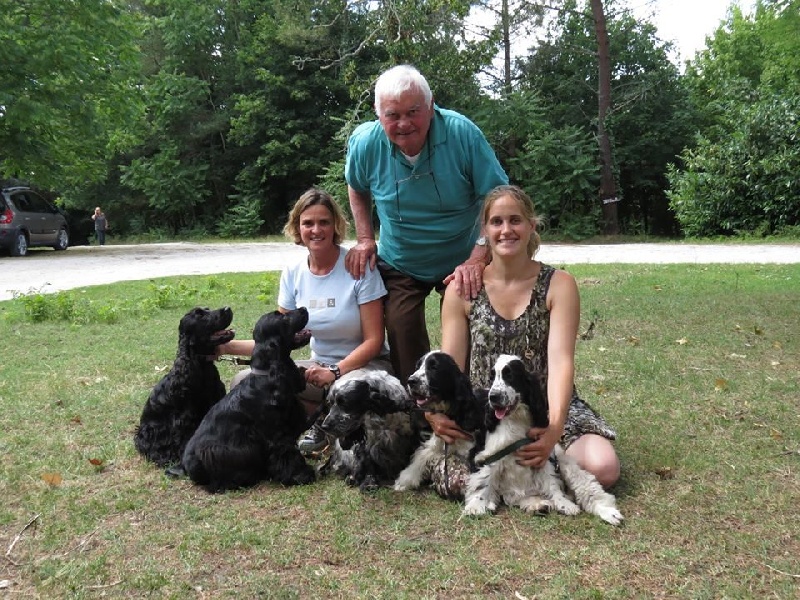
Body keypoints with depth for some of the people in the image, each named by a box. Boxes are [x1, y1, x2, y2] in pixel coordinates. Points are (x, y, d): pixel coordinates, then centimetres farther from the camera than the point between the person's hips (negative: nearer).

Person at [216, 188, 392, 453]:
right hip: (320, 366, 5)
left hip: (364, 364, -4)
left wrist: (335, 371, -25)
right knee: (243, 382, -16)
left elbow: (374, 341, -13)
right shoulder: (293, 274, 1)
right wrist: (228, 347, -6)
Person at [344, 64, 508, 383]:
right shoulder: (364, 143, -14)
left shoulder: (462, 133, -23)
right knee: (403, 344, 0)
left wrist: (477, 259, -28)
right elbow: (357, 188, 10)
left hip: (461, 262, -1)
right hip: (398, 266, 2)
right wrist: (365, 239, -1)